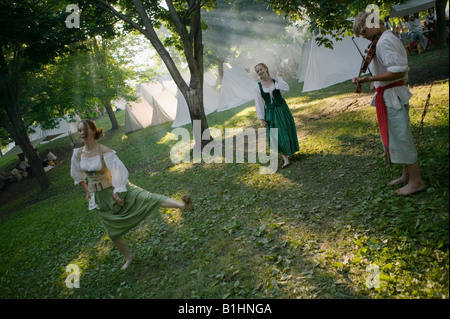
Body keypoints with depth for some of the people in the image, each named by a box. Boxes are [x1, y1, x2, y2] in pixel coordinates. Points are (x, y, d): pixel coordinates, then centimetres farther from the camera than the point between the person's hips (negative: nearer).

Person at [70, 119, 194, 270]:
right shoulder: (77, 154, -3)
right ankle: (129, 256, 35)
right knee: (113, 232, 14)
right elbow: (77, 175, 15)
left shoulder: (105, 152, -18)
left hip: (116, 189, -5)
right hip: (99, 198, 5)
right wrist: (87, 191, 18)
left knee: (146, 197, -26)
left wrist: (117, 194, -16)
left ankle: (183, 205, -40)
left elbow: (119, 172, -15)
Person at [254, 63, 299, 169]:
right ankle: (286, 160, 3)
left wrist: (276, 79, -15)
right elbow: (259, 104, -2)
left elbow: (286, 89, -20)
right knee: (278, 136, -5)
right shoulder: (258, 87, -3)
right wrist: (262, 119, -5)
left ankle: (288, 151, 39)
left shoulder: (277, 79, -2)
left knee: (287, 131, 12)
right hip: (270, 113, -1)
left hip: (282, 109, 1)